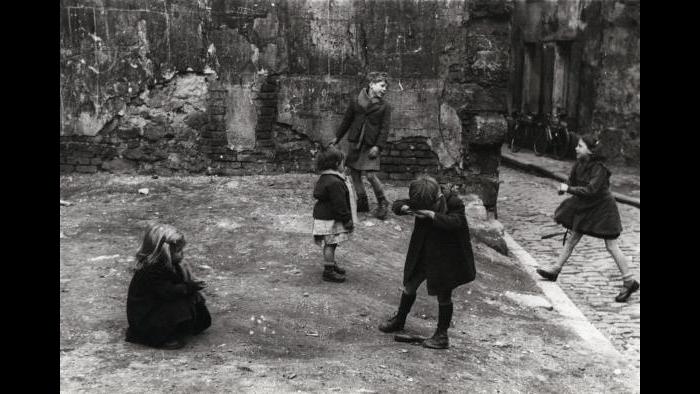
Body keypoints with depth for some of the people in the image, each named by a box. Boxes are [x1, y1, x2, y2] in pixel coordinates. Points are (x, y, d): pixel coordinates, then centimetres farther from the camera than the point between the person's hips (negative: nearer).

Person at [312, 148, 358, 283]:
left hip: (324, 215, 10)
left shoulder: (325, 178, 11)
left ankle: (331, 265, 34)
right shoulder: (334, 182, -24)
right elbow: (339, 205, -23)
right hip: (330, 220, -10)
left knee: (330, 244, 21)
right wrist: (347, 220, -15)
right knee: (330, 244, -3)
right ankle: (328, 272, 3)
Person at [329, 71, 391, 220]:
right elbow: (347, 119, 13)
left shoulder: (384, 107, -1)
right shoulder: (356, 99, 5)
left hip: (370, 145, -3)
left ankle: (382, 203, 7)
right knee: (354, 173, 7)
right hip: (354, 141, 4)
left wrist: (378, 146, -15)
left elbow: (384, 129, -3)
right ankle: (362, 202, 24)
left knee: (370, 175, -12)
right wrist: (337, 137, 14)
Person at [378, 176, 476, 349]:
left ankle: (442, 335, 16)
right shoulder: (422, 201, -4)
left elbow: (456, 222, -34)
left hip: (445, 258, -6)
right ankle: (399, 320, 38)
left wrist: (432, 215, -37)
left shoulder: (454, 202, -18)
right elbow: (397, 204, 1)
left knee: (443, 295, 3)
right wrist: (404, 208, -22)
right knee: (409, 286, 16)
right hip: (422, 255, 6)